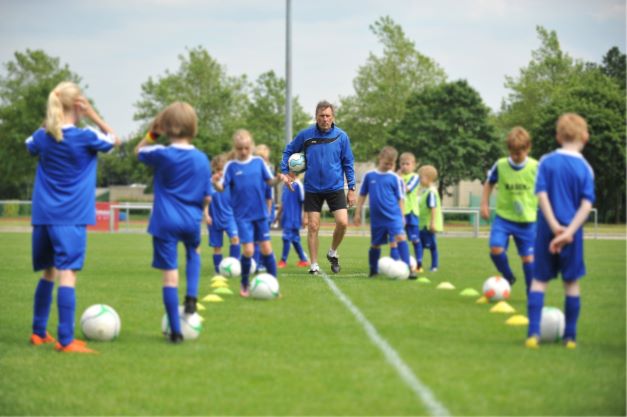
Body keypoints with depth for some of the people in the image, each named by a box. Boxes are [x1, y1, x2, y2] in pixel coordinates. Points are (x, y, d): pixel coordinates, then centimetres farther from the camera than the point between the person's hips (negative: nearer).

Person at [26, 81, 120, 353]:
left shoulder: (42, 137, 4)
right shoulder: (86, 137, -9)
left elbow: (30, 147, 30)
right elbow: (115, 140, 11)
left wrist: (49, 124, 23)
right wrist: (93, 116, 6)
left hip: (43, 216, 6)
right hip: (72, 218, -6)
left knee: (48, 272, 19)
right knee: (67, 274, -11)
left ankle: (39, 332, 27)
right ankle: (65, 340, -17)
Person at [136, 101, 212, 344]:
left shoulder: (162, 154, -8)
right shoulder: (202, 159, 0)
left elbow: (139, 151, 13)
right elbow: (207, 197, 5)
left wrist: (152, 133, 11)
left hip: (165, 222, -3)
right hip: (192, 221, 3)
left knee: (170, 275, -1)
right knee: (194, 252, 34)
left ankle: (176, 331, 1)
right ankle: (191, 297, 12)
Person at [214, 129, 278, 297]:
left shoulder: (259, 162, 2)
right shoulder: (231, 166, -4)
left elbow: (270, 180, 5)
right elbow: (222, 187, -9)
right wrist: (216, 183, -31)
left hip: (261, 213, 2)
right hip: (243, 215, -2)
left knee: (266, 248, 4)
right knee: (248, 250, -10)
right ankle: (244, 284, 10)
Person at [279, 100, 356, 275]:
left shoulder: (341, 136, -4)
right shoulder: (305, 135, -4)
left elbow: (348, 163, 4)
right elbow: (288, 151, 11)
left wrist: (351, 188, 2)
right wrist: (284, 172, 1)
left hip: (335, 187, 0)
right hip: (313, 189, 0)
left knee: (342, 222, -12)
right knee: (313, 226, 0)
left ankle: (333, 253, 15)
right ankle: (314, 265, 12)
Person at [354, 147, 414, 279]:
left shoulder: (395, 178, 0)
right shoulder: (369, 176, 3)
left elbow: (400, 198, 5)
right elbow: (362, 195, 11)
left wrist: (402, 216, 2)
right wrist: (357, 213, 11)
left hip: (394, 216, -2)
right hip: (376, 218, 2)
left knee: (400, 237, -20)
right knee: (375, 244, 12)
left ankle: (408, 267, -22)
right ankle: (373, 270, 31)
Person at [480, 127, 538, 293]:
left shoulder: (535, 168, -8)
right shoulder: (500, 165, -6)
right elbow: (489, 184, 10)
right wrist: (484, 204, 2)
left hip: (527, 220, 0)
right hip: (503, 217, 1)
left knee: (528, 256, 3)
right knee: (496, 249, -17)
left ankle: (532, 292, 19)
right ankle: (508, 277, 10)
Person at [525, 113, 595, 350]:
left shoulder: (547, 162, -2)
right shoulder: (585, 168, -2)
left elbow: (541, 195, -11)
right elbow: (586, 205, -12)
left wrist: (554, 226, -14)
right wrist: (569, 232, -17)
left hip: (546, 231, 0)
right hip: (573, 233, 0)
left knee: (539, 280, 7)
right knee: (571, 282, 10)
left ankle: (533, 332, -6)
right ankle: (570, 336, 13)